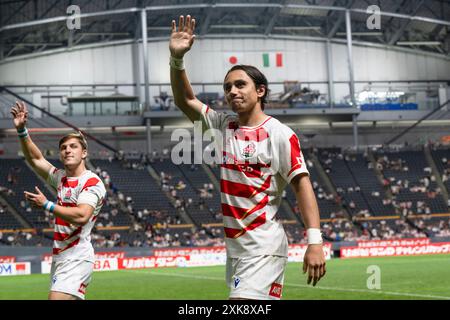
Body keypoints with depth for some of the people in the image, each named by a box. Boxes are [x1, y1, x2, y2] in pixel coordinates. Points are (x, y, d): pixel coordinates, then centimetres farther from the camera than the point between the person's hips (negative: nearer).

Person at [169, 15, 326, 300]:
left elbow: (302, 184, -12)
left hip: (264, 247, -7)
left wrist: (315, 241, -20)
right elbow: (185, 100, 12)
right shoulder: (225, 126, 11)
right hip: (235, 246, 7)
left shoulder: (280, 134, -8)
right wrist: (177, 59, -5)